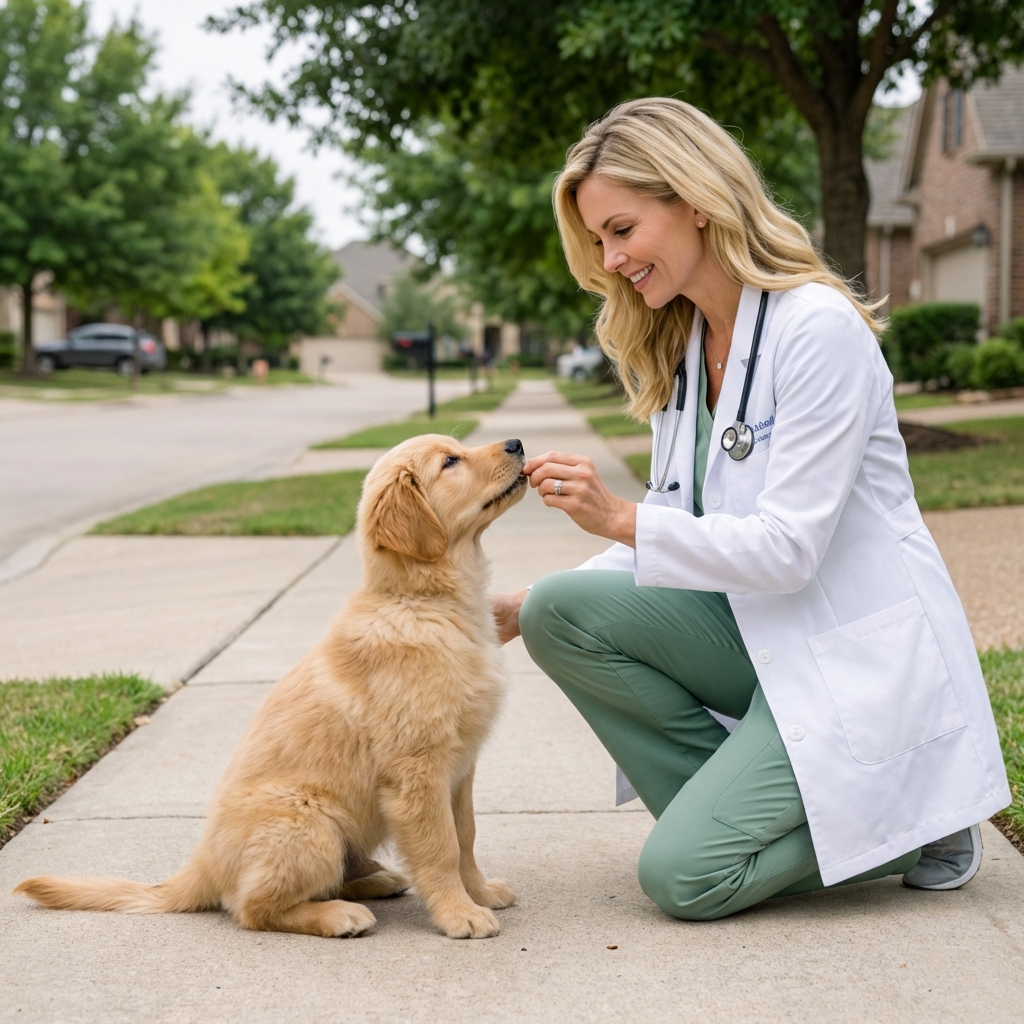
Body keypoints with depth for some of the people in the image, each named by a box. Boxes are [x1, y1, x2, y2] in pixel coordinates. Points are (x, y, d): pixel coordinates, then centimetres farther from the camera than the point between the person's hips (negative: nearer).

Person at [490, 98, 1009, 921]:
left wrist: (620, 517, -28)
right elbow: (679, 534, 8)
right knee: (562, 611, -15)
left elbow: (788, 547, -22)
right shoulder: (676, 345, 7)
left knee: (685, 876, -15)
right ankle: (738, 807, -2)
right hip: (753, 629, 8)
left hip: (860, 654, -8)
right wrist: (519, 610, -3)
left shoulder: (820, 329, -19)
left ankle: (915, 812, 5)